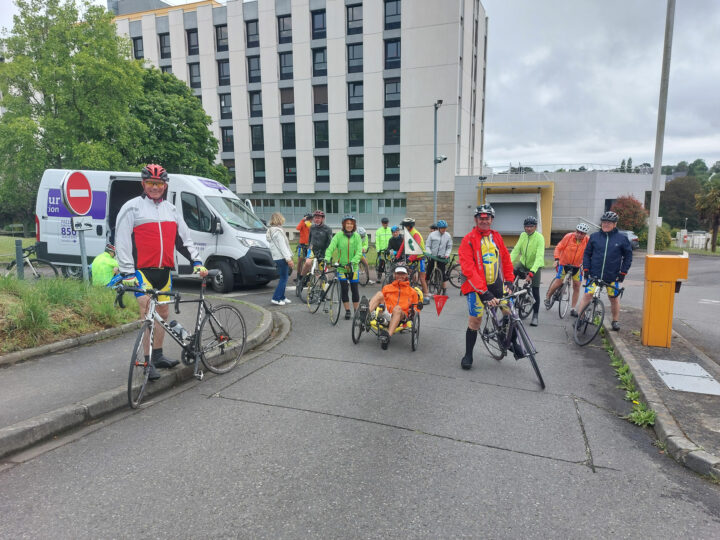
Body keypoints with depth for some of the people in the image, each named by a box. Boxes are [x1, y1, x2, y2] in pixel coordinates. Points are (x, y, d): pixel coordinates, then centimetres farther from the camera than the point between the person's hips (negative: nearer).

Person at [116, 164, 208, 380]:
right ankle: (148, 360, -5)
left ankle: (158, 355, 24)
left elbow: (184, 239, 18)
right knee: (147, 312, -12)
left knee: (163, 312, 11)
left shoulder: (171, 210, 16)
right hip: (142, 270, -6)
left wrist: (196, 261, 9)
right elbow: (122, 241, -7)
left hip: (164, 271, 6)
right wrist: (127, 272, -14)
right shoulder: (132, 208, -1)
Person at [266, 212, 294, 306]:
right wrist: (289, 258, -20)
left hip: (276, 257, 10)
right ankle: (276, 298, -6)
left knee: (283, 278, 15)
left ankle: (282, 297, 19)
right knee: (283, 278, -5)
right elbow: (282, 246, -19)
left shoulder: (270, 231, 16)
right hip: (282, 257, -10)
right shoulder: (278, 231, -15)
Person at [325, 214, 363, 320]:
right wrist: (327, 258, -29)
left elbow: (359, 252, -8)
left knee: (354, 289, 4)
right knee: (344, 289, 2)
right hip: (341, 267, 0)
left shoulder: (356, 236, 0)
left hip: (353, 267, 0)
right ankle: (347, 311, 16)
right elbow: (331, 248, -12)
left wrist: (353, 262, -24)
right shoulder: (338, 235, -3)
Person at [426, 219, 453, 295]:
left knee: (442, 273, -2)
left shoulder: (448, 236, 2)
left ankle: (444, 291, 4)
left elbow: (449, 247, 8)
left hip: (442, 257, 0)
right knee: (428, 272, 4)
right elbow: (428, 246, 1)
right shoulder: (432, 234, -3)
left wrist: (447, 254, -7)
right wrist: (429, 253, -14)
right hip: (432, 256, 0)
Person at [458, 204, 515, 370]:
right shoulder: (469, 240, -9)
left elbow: (506, 259, 17)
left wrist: (509, 280, 8)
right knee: (474, 321, -2)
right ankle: (468, 355, 17)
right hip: (477, 287, -4)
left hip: (497, 283, 4)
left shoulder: (496, 236, 7)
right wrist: (483, 292, -23)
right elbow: (468, 269, -17)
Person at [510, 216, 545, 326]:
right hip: (523, 263, 4)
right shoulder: (523, 235, -7)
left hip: (535, 266, -4)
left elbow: (539, 256, -32)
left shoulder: (539, 238, -22)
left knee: (535, 291, -2)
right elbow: (516, 250, -13)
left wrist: (532, 272, -44)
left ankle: (535, 316, 12)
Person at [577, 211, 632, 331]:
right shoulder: (594, 236, 2)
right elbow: (587, 254, 8)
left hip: (613, 276, 0)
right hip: (594, 273, 0)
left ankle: (616, 321, 30)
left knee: (614, 298, 13)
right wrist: (586, 269, -1)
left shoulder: (622, 238, 0)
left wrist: (623, 272, 0)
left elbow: (628, 256, 6)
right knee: (587, 295, -8)